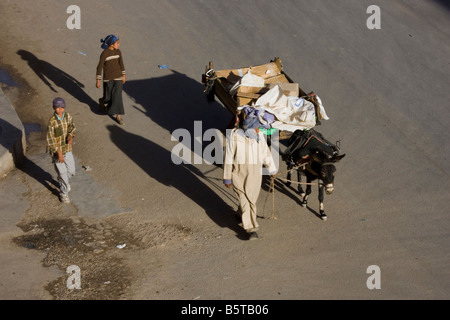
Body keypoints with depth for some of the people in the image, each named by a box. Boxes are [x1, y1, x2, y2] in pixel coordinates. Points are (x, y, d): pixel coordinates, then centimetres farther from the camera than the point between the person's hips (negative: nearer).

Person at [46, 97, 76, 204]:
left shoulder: (68, 116, -8)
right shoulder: (52, 121, -23)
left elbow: (72, 127, 10)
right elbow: (50, 139, -20)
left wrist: (71, 136, -13)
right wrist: (59, 153, -21)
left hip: (67, 148, 5)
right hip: (56, 149, -5)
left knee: (71, 170, 16)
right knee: (62, 172, 2)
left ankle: (65, 182, 48)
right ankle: (63, 193, 22)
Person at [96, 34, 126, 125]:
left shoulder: (118, 52, 0)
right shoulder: (104, 54, -14)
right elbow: (100, 67, -10)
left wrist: (123, 75, 16)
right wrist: (98, 80, -8)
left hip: (118, 78, 3)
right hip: (108, 79, -3)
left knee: (117, 96, -4)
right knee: (108, 97, 8)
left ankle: (118, 115, 4)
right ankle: (102, 102, 44)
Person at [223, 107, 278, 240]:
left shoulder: (259, 136, -7)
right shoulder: (234, 136, -18)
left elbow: (266, 153, 9)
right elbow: (229, 158, -10)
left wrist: (272, 169, 20)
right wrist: (227, 178, -6)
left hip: (255, 174, 4)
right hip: (239, 174, -4)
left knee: (251, 199, 14)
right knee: (245, 200, -4)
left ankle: (242, 214, 44)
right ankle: (251, 228, 1)